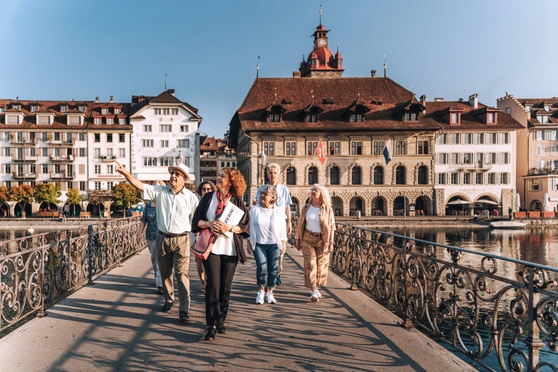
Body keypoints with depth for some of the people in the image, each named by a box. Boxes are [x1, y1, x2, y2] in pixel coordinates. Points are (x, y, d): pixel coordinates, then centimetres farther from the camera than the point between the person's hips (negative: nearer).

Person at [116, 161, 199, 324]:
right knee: (165, 273, 16)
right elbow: (140, 185, -7)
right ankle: (168, 300, 36)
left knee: (182, 274, -7)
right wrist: (125, 173, -24)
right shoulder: (160, 191, 2)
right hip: (162, 238, 3)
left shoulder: (191, 197, -3)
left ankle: (184, 309, -3)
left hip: (181, 239, -3)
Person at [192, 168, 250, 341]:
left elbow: (245, 227, 1)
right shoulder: (208, 198, 8)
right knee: (213, 285, -9)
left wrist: (228, 227, -15)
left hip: (230, 249, 0)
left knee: (225, 286, 7)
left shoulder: (237, 201, 4)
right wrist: (209, 223, -13)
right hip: (211, 247, 0)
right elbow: (196, 221, 7)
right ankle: (212, 325, -7)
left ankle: (221, 320, 22)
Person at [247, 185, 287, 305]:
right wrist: (249, 242, 3)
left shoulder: (279, 211, 3)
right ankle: (260, 291, 10)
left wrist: (283, 244, 3)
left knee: (273, 269, 2)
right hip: (259, 244, -1)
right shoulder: (254, 210, 1)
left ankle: (269, 292, 19)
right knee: (261, 267, -11)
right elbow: (250, 227, 5)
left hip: (274, 244, 1)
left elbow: (282, 229, 6)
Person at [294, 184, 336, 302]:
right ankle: (313, 291, -4)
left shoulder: (328, 209, -1)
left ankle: (316, 288, 25)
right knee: (310, 265, -6)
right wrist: (297, 239, 6)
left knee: (321, 266, 5)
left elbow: (332, 227, 0)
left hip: (322, 240, 0)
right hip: (308, 239, 0)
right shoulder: (306, 208, 4)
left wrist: (331, 242, -3)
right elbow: (300, 225, 7)